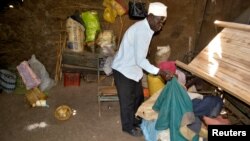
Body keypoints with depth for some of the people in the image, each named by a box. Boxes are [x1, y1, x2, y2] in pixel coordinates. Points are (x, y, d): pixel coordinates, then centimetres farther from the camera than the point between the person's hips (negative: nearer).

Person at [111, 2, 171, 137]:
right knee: (127, 100, 7)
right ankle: (128, 126, 28)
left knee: (138, 96, 21)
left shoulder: (146, 28, 3)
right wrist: (160, 72, -29)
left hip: (133, 68, 9)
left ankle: (135, 119, 43)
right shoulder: (141, 31, -28)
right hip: (123, 70, -9)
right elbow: (140, 60, -30)